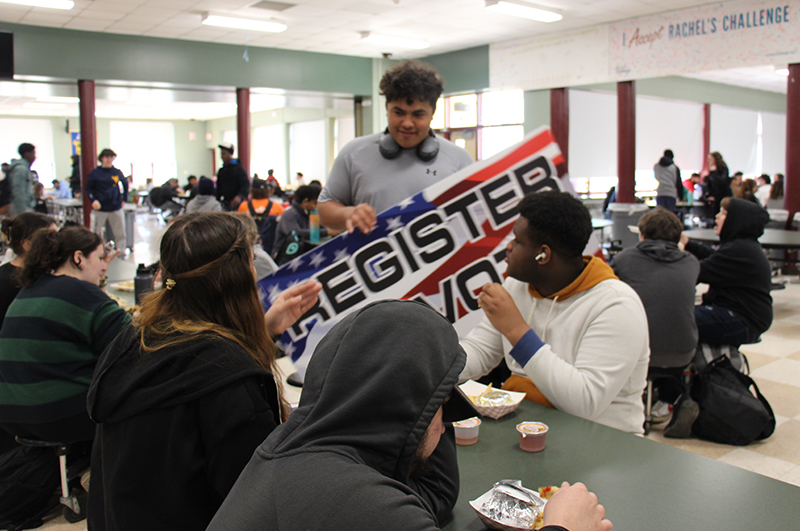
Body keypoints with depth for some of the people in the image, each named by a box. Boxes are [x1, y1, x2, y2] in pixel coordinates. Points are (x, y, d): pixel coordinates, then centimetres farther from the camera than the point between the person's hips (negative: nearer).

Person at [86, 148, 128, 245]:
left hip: (116, 208, 2)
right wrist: (93, 200, -16)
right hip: (99, 209, -2)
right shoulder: (95, 173, -2)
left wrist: (124, 199, 15)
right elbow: (88, 189, 0)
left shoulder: (117, 172, 5)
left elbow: (125, 184, 21)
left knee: (120, 234, 8)